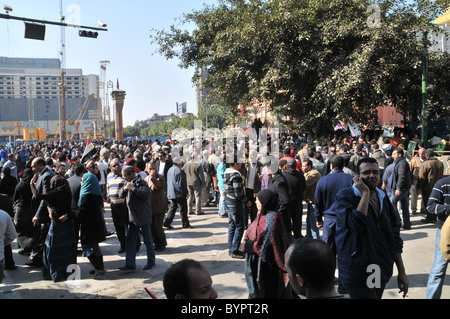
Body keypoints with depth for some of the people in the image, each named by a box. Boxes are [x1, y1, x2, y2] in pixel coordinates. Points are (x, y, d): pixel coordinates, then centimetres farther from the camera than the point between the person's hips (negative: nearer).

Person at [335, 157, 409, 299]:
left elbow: (394, 238, 13)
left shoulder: (383, 198, 10)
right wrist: (365, 193, -18)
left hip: (382, 273, 6)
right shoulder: (344, 196, -9)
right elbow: (355, 224, -26)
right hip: (358, 273, -6)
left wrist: (402, 272, 12)